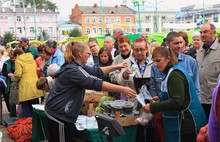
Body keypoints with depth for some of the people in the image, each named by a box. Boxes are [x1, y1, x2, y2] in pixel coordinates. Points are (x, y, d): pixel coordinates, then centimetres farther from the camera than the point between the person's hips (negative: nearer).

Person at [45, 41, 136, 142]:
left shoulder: (76, 66, 8)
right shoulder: (72, 70, -23)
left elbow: (96, 71, 16)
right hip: (59, 114, -10)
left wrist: (117, 66, 16)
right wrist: (122, 89, -32)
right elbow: (95, 83, -31)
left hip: (57, 111, 10)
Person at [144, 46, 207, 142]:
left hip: (185, 124, -10)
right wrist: (160, 99, 6)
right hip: (179, 123, 10)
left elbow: (177, 102, -27)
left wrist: (152, 107, -23)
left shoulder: (175, 74, -19)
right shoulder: (171, 73, 11)